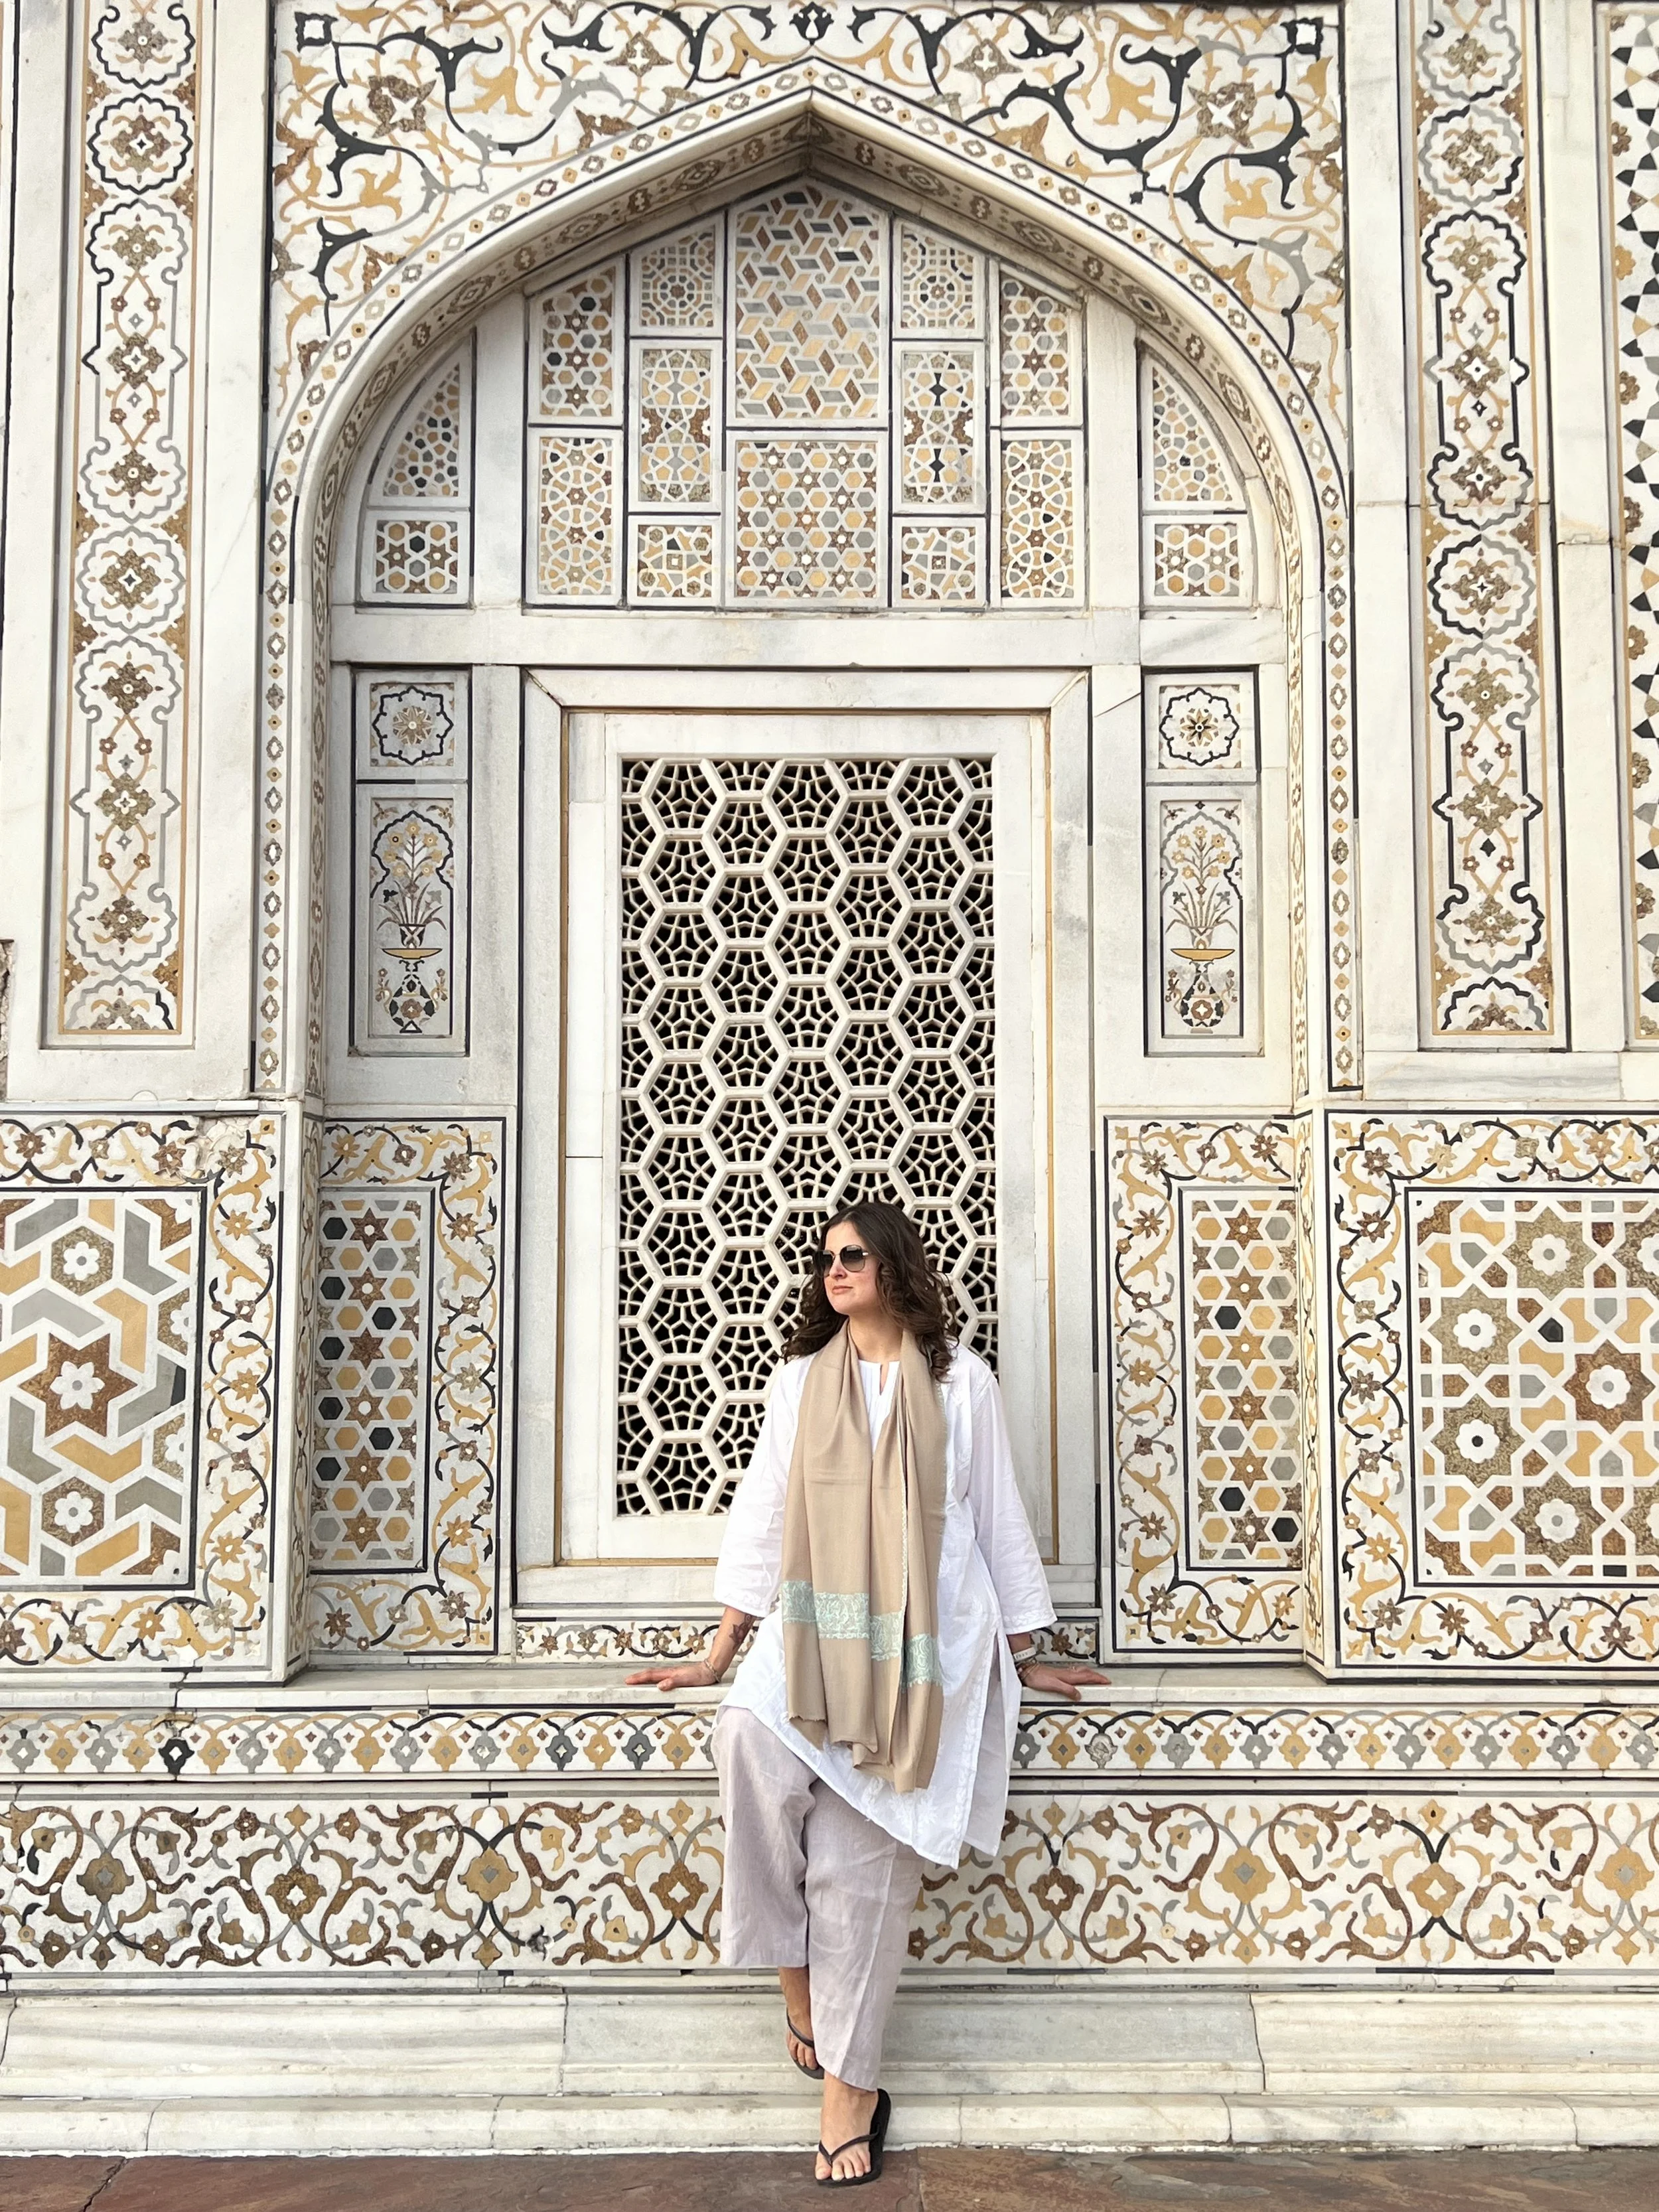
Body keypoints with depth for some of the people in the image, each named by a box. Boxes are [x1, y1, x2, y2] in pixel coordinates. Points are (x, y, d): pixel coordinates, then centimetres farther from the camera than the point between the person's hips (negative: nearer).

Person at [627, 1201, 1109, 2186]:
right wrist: (719, 1655, 12)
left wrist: (1025, 1657, 12)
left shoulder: (961, 1381, 7)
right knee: (751, 1738, -29)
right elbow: (762, 1516, 14)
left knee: (860, 1855, -13)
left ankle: (849, 2080, -1)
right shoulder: (801, 1380, 14)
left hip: (921, 1647, -2)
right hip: (814, 1634, 2)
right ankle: (798, 1983, -12)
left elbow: (997, 1517, 11)